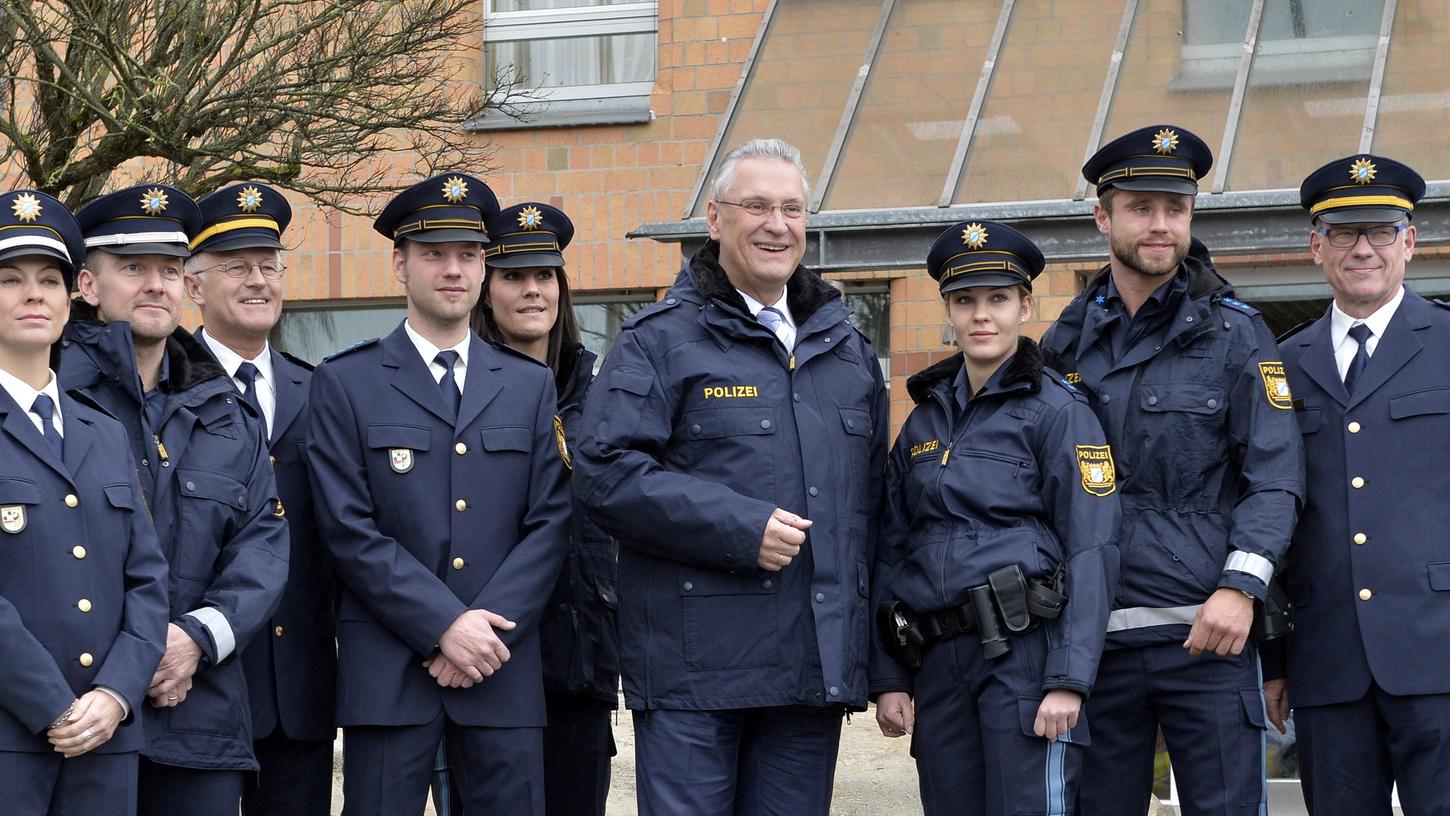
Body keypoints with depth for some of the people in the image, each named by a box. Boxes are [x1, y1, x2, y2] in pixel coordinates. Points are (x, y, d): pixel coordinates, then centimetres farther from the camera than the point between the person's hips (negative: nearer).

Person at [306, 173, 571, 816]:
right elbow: (349, 529, -4)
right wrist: (445, 625, -12)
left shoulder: (531, 386, 14)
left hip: (504, 667, 2)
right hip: (387, 668, -2)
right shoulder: (344, 383, 5)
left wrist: (490, 630, -8)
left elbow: (551, 521, 6)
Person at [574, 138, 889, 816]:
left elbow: (873, 491, 24)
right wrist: (740, 529, -18)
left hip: (818, 664, 5)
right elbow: (606, 472, -12)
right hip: (693, 666, -5)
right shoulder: (660, 342, -2)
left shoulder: (848, 351, 17)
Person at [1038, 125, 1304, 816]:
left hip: (1206, 628, -2)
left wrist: (1240, 587, -15)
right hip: (1096, 634, 3)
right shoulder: (1066, 342, 12)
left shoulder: (1233, 333, 4)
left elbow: (1275, 475, -2)